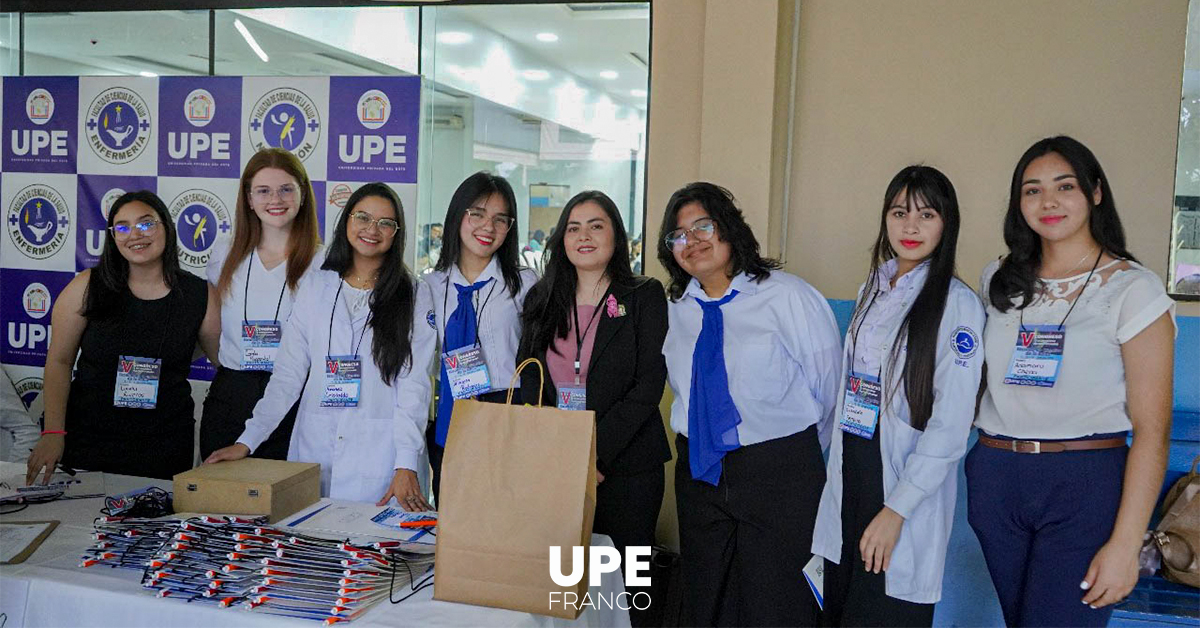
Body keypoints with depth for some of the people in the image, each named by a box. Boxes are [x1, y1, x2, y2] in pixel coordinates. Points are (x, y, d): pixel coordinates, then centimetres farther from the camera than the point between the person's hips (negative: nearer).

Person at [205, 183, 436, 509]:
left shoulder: (414, 297, 1)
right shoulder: (316, 288, 10)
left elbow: (414, 384, -4)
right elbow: (287, 373, 9)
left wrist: (407, 464, -14)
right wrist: (247, 441, 0)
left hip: (378, 458, -2)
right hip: (313, 450, 3)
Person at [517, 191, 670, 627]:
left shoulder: (644, 297, 0)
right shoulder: (542, 300, 11)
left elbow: (648, 386, -8)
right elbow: (528, 383, 6)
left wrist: (595, 452, -16)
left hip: (625, 466, -3)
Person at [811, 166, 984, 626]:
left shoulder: (957, 303, -12)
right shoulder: (873, 290, 10)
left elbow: (951, 425, -15)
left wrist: (897, 509, -18)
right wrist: (839, 472, 9)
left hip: (904, 481, -6)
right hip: (850, 470, 6)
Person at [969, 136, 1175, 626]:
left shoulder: (1132, 288, -6)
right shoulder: (999, 281, 9)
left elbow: (1152, 429, -10)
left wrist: (1125, 544, -15)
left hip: (1084, 482, -4)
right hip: (995, 480, 5)